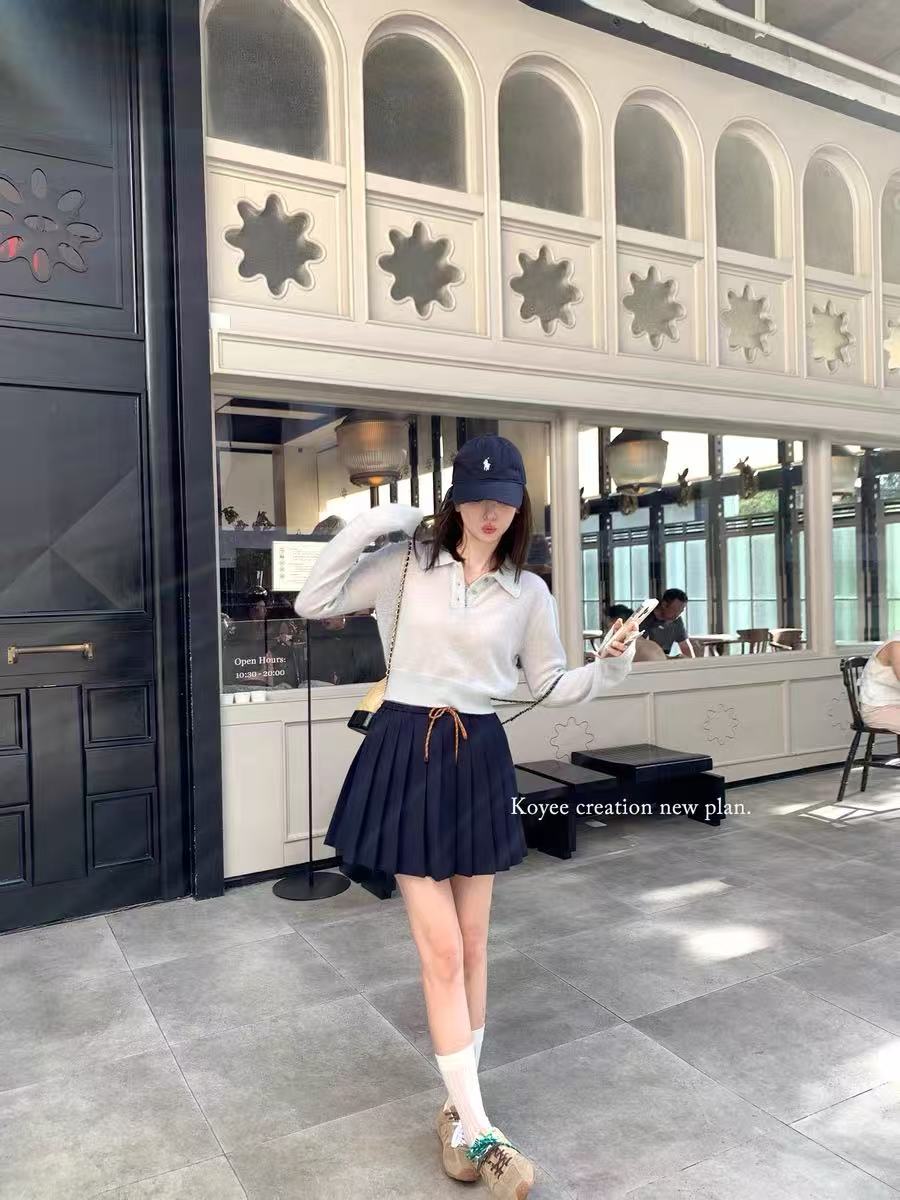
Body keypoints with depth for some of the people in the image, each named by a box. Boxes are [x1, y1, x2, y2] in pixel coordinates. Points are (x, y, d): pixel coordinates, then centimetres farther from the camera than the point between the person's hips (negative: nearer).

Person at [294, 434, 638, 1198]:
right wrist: (363, 530, -11)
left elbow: (552, 685, 9)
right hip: (408, 752, -2)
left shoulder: (528, 591, 3)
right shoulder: (407, 563, -2)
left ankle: (460, 1109, 31)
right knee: (442, 950, -2)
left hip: (479, 756, 3)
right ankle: (477, 1130, 12)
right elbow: (314, 604, -2)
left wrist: (610, 670, -9)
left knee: (473, 943, 12)